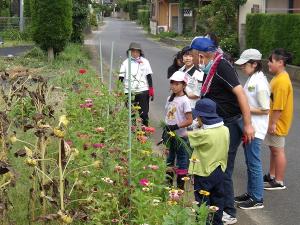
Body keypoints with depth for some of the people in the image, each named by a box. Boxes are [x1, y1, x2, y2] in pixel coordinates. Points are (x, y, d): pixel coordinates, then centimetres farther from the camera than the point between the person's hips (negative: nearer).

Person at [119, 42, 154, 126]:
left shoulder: (145, 62, 5)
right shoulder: (126, 63, 5)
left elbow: (149, 77, 7)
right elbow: (121, 78, 5)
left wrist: (151, 91, 2)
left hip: (143, 91, -1)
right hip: (129, 92, 1)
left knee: (144, 114, 2)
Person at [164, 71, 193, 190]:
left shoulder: (184, 100, -13)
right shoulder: (170, 98, 8)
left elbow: (189, 120, -16)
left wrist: (176, 126, -24)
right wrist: (166, 128, 9)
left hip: (180, 136, -7)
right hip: (170, 135, 7)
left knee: (181, 160, 2)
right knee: (169, 159, 16)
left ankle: (180, 185, 9)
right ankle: (168, 183, 28)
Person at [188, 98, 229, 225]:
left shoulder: (204, 134, -25)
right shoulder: (225, 130, -5)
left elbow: (188, 135, -11)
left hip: (204, 173, -7)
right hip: (219, 172, 7)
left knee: (202, 202, 6)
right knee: (217, 199, 19)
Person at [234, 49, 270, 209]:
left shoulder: (259, 83, -20)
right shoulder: (251, 79, 7)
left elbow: (265, 110, -19)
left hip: (255, 129, -9)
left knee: (254, 163, -1)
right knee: (249, 162, 18)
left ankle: (257, 199, 8)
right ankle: (250, 193, 30)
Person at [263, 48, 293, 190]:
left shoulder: (282, 81, -23)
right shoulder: (278, 77, 9)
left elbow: (279, 106, -25)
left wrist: (273, 123, -22)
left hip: (278, 123, -10)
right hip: (274, 121, 10)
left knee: (278, 150, 0)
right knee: (273, 148, 19)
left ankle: (279, 182, 9)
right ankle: (271, 176, 32)